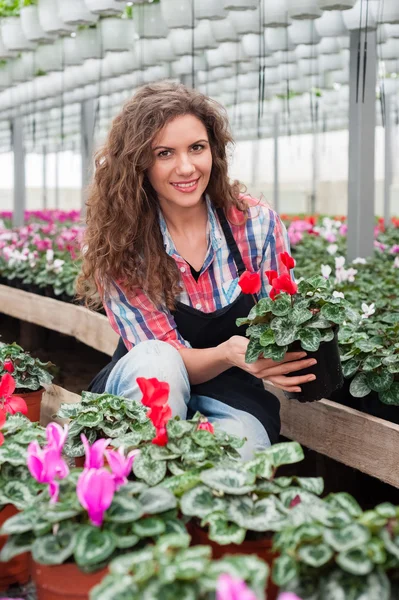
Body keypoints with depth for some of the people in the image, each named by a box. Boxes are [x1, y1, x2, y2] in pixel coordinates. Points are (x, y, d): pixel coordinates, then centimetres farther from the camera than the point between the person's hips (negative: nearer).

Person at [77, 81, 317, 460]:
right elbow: (161, 360, -18)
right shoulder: (116, 245, -15)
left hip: (231, 396, 0)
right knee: (156, 359, -35)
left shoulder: (256, 223, -11)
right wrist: (231, 353, -39)